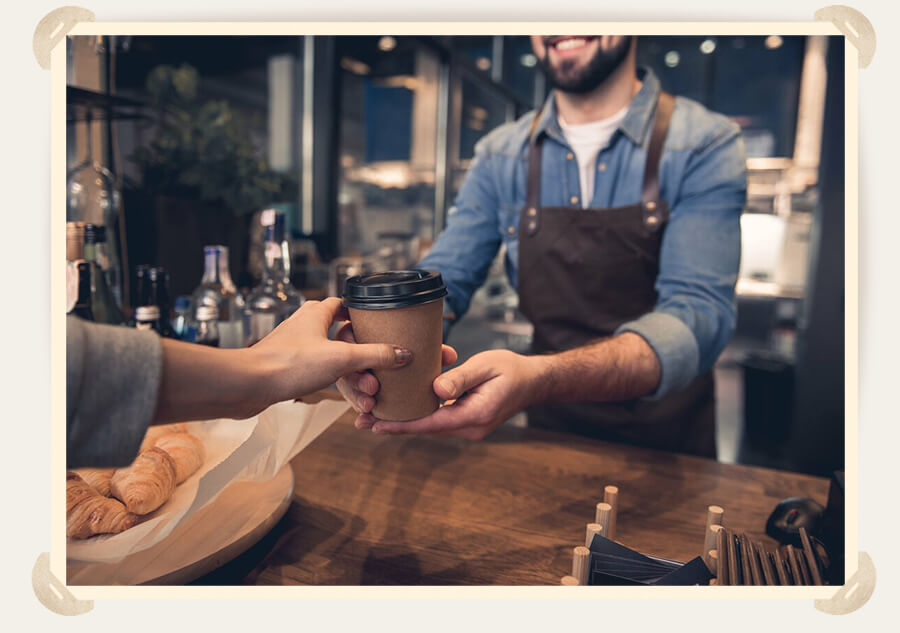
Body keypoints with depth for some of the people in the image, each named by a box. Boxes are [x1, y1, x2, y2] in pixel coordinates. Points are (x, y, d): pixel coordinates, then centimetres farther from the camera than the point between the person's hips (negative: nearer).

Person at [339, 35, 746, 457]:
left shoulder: (705, 145, -12)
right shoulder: (499, 155, -2)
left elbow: (700, 314, -24)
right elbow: (445, 279, -4)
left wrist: (540, 378, -42)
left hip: (668, 443, -1)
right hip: (549, 428, 2)